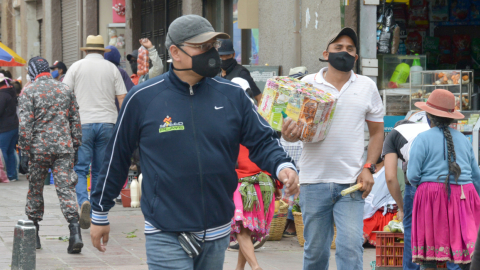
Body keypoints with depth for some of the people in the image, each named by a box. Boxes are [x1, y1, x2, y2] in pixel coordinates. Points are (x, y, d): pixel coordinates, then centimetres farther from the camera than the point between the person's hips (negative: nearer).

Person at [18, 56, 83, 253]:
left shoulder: (29, 92, -4)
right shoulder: (65, 90, 8)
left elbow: (25, 125, -9)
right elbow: (75, 121, 10)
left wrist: (24, 152, -6)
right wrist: (76, 146, 16)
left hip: (39, 149, -2)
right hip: (64, 148, 2)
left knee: (35, 190, 11)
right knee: (66, 189, -2)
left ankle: (33, 235, 19)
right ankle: (75, 232, -18)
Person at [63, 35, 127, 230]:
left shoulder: (77, 67, 4)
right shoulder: (112, 69, 8)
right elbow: (122, 98, 5)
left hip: (83, 124, -2)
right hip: (107, 123, 2)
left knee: (80, 169, -1)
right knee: (101, 170, 10)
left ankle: (84, 201, -26)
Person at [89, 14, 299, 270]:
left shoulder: (232, 96, 4)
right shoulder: (143, 98, -3)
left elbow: (262, 141, 6)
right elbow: (116, 157, 4)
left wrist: (282, 167, -17)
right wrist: (99, 214, 9)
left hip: (217, 237, 4)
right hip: (166, 236, -4)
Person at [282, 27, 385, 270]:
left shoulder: (367, 87, 9)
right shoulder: (308, 84, 6)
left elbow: (377, 132, 14)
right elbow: (293, 128, 9)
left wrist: (369, 168, -1)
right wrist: (289, 135, -17)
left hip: (351, 184, 0)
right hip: (314, 180, 0)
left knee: (350, 247, -11)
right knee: (315, 250, 6)